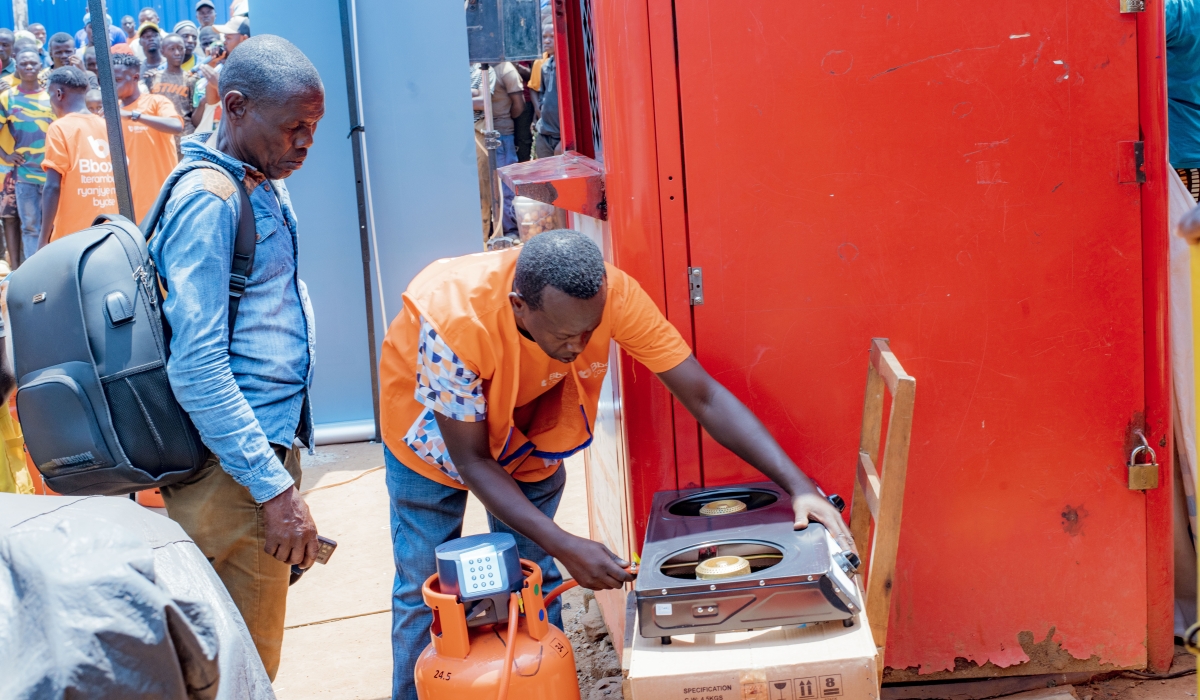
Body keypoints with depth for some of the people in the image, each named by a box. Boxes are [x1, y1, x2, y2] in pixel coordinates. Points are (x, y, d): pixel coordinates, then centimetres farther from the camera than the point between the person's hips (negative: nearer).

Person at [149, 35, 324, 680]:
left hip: (267, 443, 9)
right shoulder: (208, 200, -16)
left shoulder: (263, 185, 14)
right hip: (233, 466, -9)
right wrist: (275, 485, -21)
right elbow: (196, 367, -22)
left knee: (250, 645, 17)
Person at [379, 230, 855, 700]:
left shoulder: (613, 294, -35)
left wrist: (799, 487, -38)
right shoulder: (455, 319, -42)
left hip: (527, 424, 3)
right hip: (435, 429, -2)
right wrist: (565, 548, -35)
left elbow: (705, 398, -30)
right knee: (424, 589, 0)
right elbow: (471, 460, -30)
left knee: (532, 577, 1)